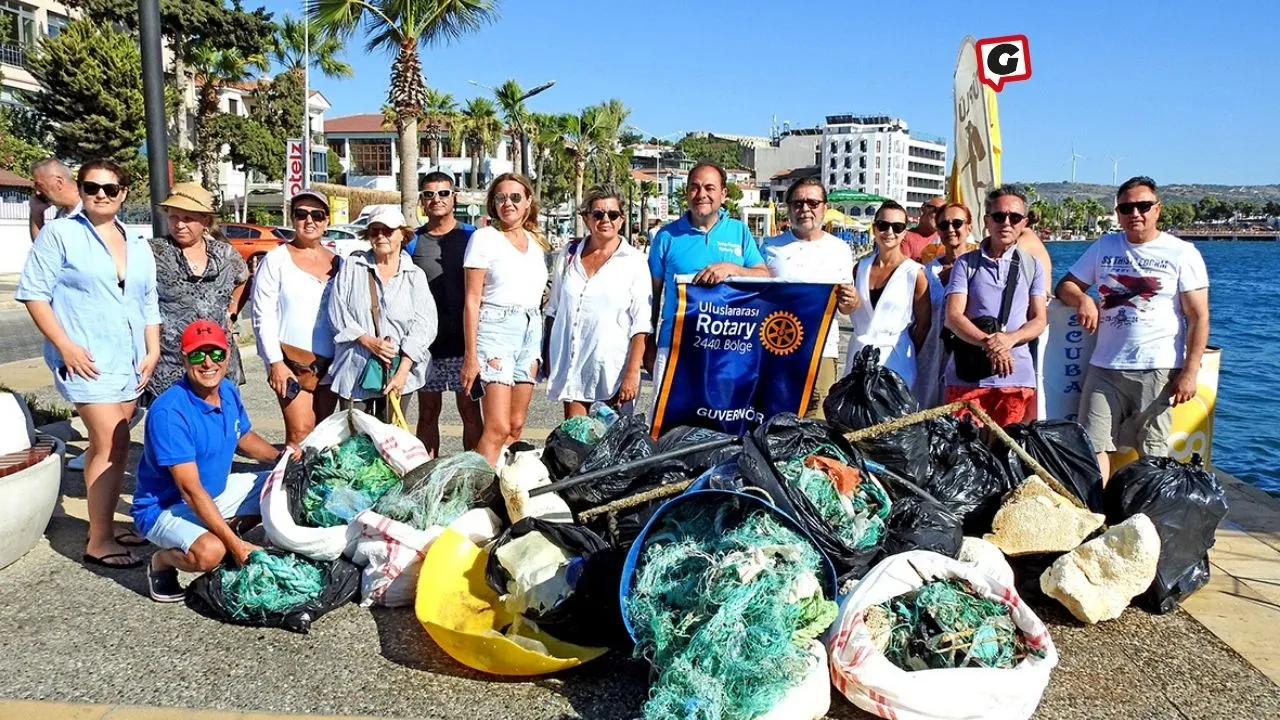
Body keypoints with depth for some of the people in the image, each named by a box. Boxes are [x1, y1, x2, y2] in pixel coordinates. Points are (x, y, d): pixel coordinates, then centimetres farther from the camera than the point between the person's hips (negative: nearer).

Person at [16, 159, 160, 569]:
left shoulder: (138, 247, 14)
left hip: (129, 362, 6)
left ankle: (105, 526, 23)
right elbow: (33, 292, -7)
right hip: (87, 360, -6)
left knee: (105, 447, 14)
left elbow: (149, 305, 18)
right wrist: (64, 345, -15)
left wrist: (153, 351, 7)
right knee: (112, 446, -12)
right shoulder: (59, 234, -3)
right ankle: (98, 542, -2)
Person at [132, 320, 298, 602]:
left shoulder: (228, 391, -4)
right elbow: (190, 489, -31)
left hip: (217, 491, 8)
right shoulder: (169, 411, -29)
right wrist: (234, 544, -32)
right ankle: (161, 561, -2)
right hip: (166, 507, -8)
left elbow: (245, 437, 16)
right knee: (209, 552, -35)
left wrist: (280, 456, -6)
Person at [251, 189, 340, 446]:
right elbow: (263, 317, -5)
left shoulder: (337, 262, 11)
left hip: (330, 361, 4)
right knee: (300, 432, -12)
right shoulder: (276, 260, -2)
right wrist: (275, 362, -12)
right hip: (291, 359, -4)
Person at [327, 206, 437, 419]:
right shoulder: (351, 267, 7)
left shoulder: (415, 276, 6)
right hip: (355, 372, 0)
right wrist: (367, 341, -13)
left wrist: (402, 373, -12)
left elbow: (422, 326, -3)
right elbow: (337, 313, 2)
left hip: (399, 372, 0)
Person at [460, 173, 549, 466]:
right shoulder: (484, 237, -2)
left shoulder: (537, 242, 14)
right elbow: (472, 301, -6)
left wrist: (543, 347, 13)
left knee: (516, 425, 7)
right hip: (495, 330, -6)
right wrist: (470, 356, -11)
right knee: (498, 428, -13)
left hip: (531, 332, 6)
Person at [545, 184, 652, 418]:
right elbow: (553, 310, 18)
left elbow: (641, 324, -6)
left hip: (612, 366, -3)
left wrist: (632, 372, -13)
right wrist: (548, 357, 14)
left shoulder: (634, 261, -2)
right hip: (570, 364, 3)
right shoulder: (569, 255, 10)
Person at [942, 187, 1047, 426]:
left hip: (1016, 377, 2)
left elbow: (1039, 320, 7)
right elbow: (953, 317, -4)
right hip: (967, 375, -1)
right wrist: (988, 343, -20)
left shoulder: (1032, 266, 13)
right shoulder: (966, 263, 6)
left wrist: (1009, 339, -14)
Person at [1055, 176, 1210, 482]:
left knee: (1153, 453, 2)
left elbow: (1198, 317, -2)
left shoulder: (1182, 253, 1)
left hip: (1158, 370, -3)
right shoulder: (1103, 247, 12)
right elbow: (1065, 286, 14)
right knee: (1093, 446, 0)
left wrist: (1189, 372, -10)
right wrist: (1082, 299, -10)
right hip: (1104, 368, 3)